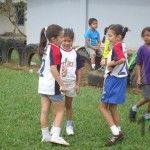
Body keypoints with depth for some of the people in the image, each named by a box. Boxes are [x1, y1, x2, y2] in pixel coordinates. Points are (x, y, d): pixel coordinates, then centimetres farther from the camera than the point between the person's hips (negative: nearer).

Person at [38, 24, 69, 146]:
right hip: (52, 85, -8)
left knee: (45, 111, 11)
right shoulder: (55, 50, -18)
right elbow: (53, 69, -24)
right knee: (60, 111, 3)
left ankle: (46, 136, 19)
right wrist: (62, 85, -21)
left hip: (43, 84, 8)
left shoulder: (46, 48, 9)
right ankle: (55, 136, -3)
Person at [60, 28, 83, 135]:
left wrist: (78, 84, 1)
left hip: (71, 83, 2)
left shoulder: (75, 54, 0)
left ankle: (69, 126, 22)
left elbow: (78, 70, 4)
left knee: (68, 105, 14)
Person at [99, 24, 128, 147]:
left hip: (114, 80, -10)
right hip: (119, 80, 10)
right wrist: (111, 63, -2)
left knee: (103, 107, -1)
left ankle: (116, 133, -5)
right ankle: (118, 133, 27)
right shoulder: (122, 46, 10)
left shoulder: (117, 47, -19)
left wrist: (110, 63, -21)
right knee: (112, 108, 19)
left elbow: (122, 59, -37)